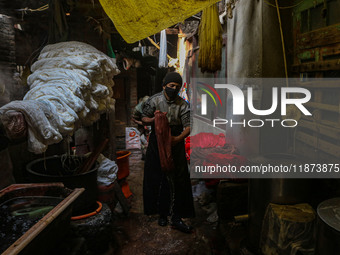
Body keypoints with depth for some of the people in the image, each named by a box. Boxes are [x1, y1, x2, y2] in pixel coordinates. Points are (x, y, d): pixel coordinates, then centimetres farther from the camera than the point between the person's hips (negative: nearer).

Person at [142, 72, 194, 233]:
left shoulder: (182, 105, -2)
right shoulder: (154, 101, -1)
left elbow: (188, 127, -7)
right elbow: (144, 119, 5)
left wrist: (178, 138, -26)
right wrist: (154, 120, -18)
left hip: (175, 145, 0)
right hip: (157, 145, 0)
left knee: (177, 181, -2)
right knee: (158, 180, 6)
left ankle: (176, 218, 6)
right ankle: (162, 214, 24)